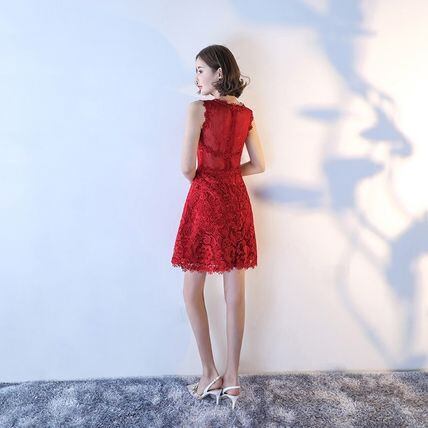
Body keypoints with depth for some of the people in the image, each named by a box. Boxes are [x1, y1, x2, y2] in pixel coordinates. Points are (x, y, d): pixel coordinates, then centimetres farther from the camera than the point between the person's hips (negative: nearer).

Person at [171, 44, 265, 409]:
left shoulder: (200, 109, -9)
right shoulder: (247, 114, 9)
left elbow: (187, 167, -13)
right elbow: (259, 165, 12)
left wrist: (198, 178, 8)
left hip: (205, 201, -6)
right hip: (237, 201, 6)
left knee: (192, 292, 10)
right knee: (235, 294, 8)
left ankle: (210, 374, 16)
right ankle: (232, 378, 20)